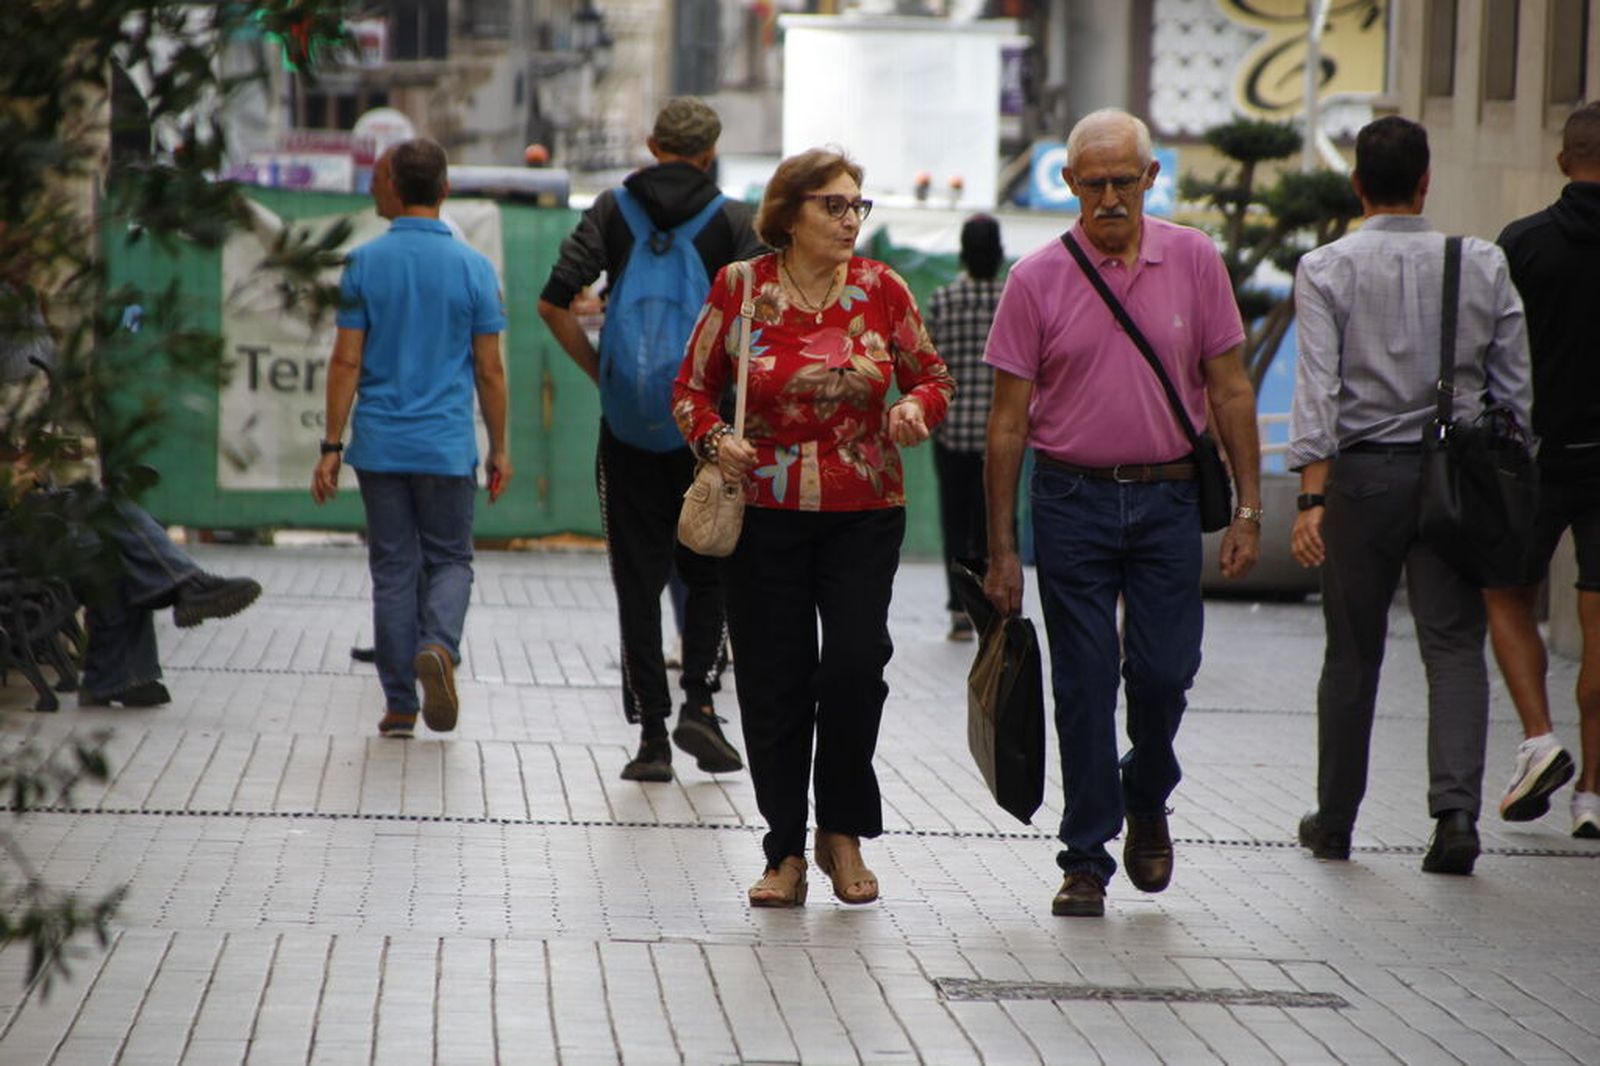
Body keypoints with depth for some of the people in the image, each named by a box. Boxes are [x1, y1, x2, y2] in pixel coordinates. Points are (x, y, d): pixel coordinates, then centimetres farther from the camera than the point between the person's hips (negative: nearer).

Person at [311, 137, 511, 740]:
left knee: (393, 570, 7)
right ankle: (439, 647, -17)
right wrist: (499, 448, 10)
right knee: (449, 560, 12)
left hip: (380, 445, 1)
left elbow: (346, 362, -4)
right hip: (448, 446, -1)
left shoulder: (364, 263, -2)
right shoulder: (472, 267, -2)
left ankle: (400, 705, 6)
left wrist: (331, 446, 1)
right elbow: (489, 371, 0)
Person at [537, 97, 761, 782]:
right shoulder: (733, 220, 0)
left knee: (638, 578, 4)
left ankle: (651, 733, 2)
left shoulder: (614, 210, 4)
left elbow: (554, 303, -3)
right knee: (707, 571, 13)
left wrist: (599, 373, 7)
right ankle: (699, 700, -2)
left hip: (628, 425, 1)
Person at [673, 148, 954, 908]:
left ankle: (843, 831, 8)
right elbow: (691, 389, 5)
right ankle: (787, 853, 13)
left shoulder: (880, 289, 2)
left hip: (865, 514, 1)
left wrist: (915, 408, -10)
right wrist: (715, 439, -14)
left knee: (856, 662, -13)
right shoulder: (740, 288, -2)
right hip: (764, 513, 0)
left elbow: (933, 377, 12)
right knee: (774, 684, 1)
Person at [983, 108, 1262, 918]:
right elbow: (1008, 418, 0)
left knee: (1164, 670, -2)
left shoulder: (1194, 261, 1)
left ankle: (1147, 802, 28)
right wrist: (1002, 547, -2)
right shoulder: (1036, 279, -2)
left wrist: (1247, 508, 0)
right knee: (1084, 683, 0)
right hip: (1071, 500, -1)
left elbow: (1230, 390, 6)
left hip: (1165, 498, 1)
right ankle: (1086, 858, 9)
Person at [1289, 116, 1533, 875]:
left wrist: (1311, 497, -14)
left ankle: (1334, 820, 19)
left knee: (1352, 651, 10)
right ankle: (1456, 807, -17)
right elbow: (1515, 386, 4)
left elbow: (1317, 386, -11)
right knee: (1455, 646, 0)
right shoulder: (1483, 265, 4)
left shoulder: (1326, 269, -3)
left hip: (1363, 472, 0)